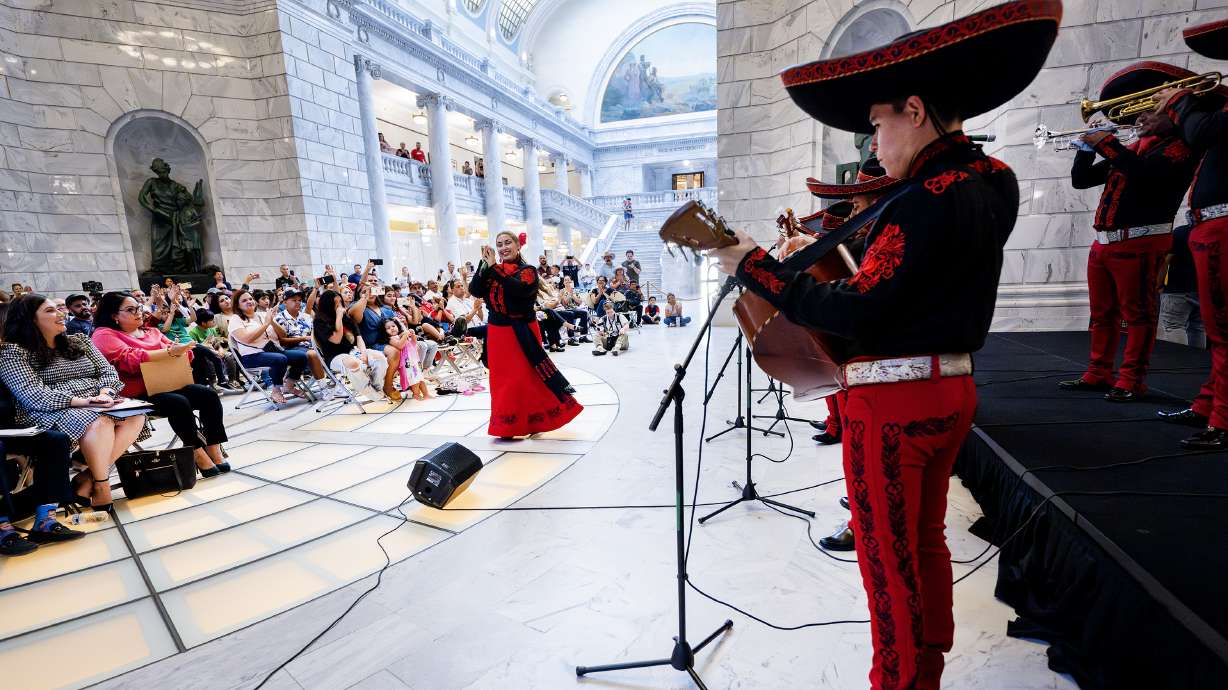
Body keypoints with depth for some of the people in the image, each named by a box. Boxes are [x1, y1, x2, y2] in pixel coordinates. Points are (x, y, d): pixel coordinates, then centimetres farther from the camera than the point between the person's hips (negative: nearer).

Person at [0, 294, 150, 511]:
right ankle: (101, 485, -20)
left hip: (96, 406, 5)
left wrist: (105, 392, -11)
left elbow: (107, 370, 12)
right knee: (99, 422, -37)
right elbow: (34, 396, -11)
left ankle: (89, 478, -20)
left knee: (136, 417, -26)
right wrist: (80, 401, -24)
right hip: (51, 412, -5)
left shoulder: (79, 341, 20)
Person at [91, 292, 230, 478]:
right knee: (179, 403, -32)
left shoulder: (150, 331, 21)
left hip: (166, 386, 6)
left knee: (209, 394, -17)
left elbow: (178, 350, 15)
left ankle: (214, 452, -18)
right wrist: (169, 352, -23)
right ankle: (199, 455, -23)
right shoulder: (104, 335, 1)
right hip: (136, 395, -6)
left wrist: (180, 349, -10)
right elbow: (131, 359, -17)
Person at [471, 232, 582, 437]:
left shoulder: (527, 271, -4)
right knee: (502, 378, 10)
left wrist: (494, 267, -20)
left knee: (526, 376, 1)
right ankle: (507, 425, 24)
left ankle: (531, 421, 19)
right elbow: (475, 291, -7)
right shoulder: (491, 271, 7)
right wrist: (484, 263, -14)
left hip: (521, 333, -4)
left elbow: (519, 289, -25)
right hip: (497, 333, 4)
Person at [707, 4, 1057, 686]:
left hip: (893, 400, -10)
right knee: (925, 542, 23)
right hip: (952, 388, 10)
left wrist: (756, 267, -20)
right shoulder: (991, 182, 9)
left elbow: (857, 314, -25)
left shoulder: (925, 201, -20)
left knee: (887, 557, 7)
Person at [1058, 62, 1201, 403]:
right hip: (1103, 243, 8)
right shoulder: (1130, 150, 22)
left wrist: (1107, 143, -12)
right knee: (1102, 315, 10)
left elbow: (1144, 172, -19)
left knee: (1138, 316, -4)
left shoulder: (1180, 146, 0)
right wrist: (1088, 146, 5)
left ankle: (1131, 381, -1)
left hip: (1139, 243, -8)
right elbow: (1080, 180, 19)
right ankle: (1098, 374, 17)